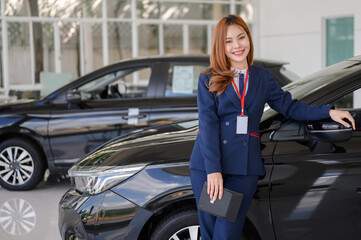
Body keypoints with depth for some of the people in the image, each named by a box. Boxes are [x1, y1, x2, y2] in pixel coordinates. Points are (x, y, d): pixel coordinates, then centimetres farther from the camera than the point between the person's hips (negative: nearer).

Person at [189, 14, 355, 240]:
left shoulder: (263, 77, 15)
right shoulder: (208, 80, 4)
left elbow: (289, 106, 16)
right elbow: (208, 124, -5)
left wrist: (328, 111, 2)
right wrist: (213, 169, -15)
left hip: (244, 167, 1)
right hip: (207, 165, -1)